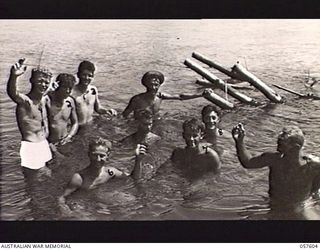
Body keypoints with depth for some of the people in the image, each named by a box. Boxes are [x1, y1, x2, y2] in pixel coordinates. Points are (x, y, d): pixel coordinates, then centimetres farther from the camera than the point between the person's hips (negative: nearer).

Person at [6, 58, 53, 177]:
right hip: (29, 147, -8)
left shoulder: (44, 100, 7)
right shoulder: (25, 100, -16)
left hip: (43, 145, 8)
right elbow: (12, 93, -41)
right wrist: (14, 76, -59)